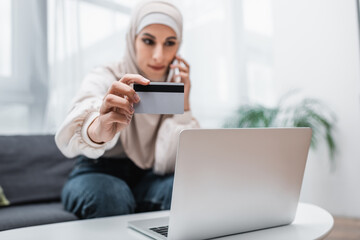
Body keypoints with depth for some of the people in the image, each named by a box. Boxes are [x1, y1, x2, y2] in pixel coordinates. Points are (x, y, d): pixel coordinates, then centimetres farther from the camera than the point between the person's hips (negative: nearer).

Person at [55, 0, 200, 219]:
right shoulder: (104, 78, -13)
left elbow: (166, 165, -13)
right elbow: (69, 137, -36)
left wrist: (183, 105, -20)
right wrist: (98, 130, -59)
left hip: (145, 178, 3)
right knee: (110, 195, -36)